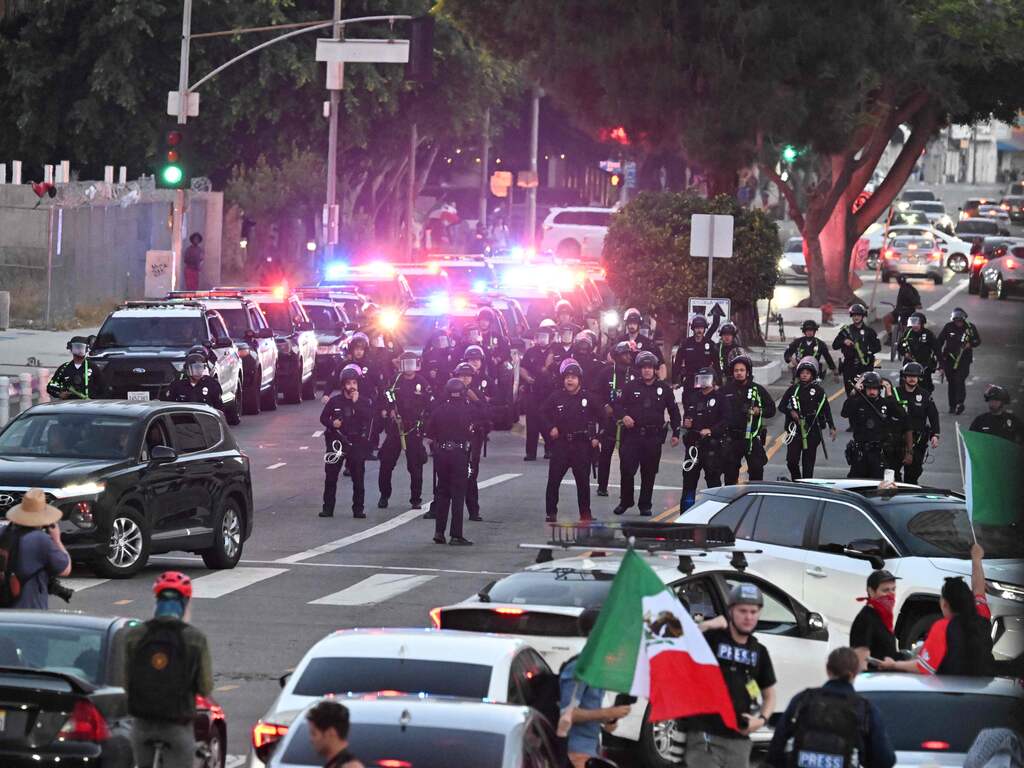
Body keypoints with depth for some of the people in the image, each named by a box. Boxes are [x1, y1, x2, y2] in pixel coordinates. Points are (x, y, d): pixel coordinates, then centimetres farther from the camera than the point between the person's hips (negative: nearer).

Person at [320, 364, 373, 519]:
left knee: (358, 477, -1)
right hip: (336, 441, 1)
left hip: (356, 442, -1)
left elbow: (369, 418, -13)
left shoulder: (364, 402, 2)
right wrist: (332, 423, -10)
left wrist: (356, 402, -17)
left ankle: (358, 509, 6)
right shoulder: (335, 401, 4)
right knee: (330, 477, 1)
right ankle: (328, 509, 8)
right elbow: (323, 417, 10)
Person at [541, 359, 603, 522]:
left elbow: (602, 418, 8)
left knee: (583, 481, 3)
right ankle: (550, 513, 6)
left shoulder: (588, 398, 0)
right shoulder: (555, 397, 0)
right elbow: (543, 414, 11)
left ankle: (585, 513, 12)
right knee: (553, 480, -2)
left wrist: (597, 438, 2)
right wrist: (550, 429, -4)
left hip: (582, 445, 0)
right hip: (560, 444, 0)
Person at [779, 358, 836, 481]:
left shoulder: (818, 390, 0)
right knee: (792, 460, -4)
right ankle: (796, 482, 16)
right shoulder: (793, 389, 4)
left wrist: (832, 427, -1)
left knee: (808, 461, 1)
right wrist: (791, 412, -13)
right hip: (795, 429, 1)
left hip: (812, 429, -1)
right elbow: (781, 406, 7)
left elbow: (826, 409, 3)